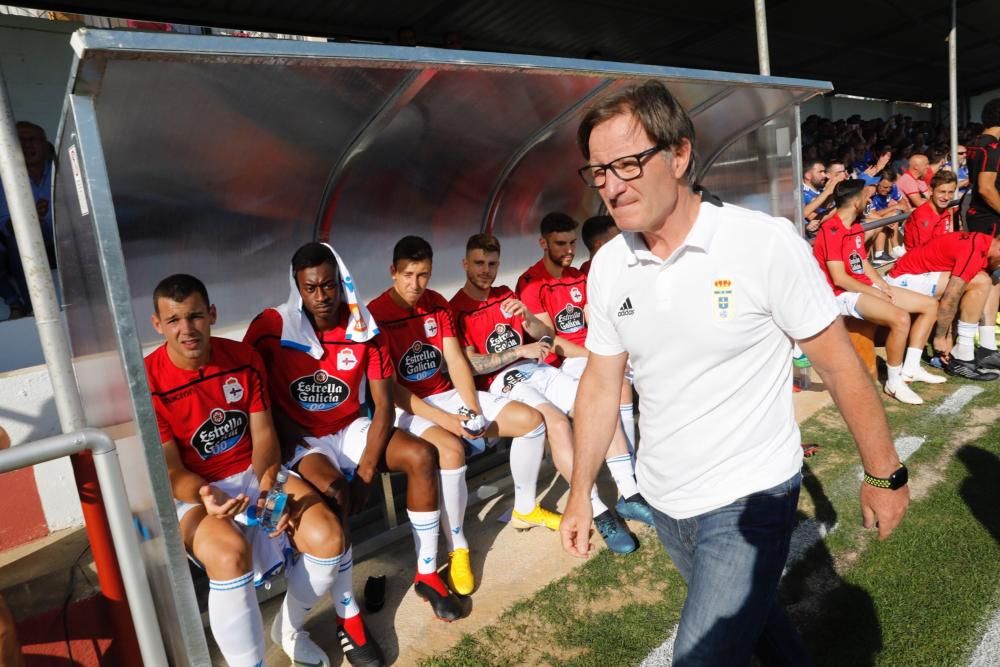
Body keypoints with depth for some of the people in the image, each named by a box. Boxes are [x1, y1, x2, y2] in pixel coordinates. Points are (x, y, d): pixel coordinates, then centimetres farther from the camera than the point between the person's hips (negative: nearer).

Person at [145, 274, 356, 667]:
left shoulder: (244, 358, -4)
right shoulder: (148, 384, -15)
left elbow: (263, 435, -3)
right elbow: (171, 471, -12)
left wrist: (270, 484, -21)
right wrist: (205, 496, -33)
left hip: (254, 473, 4)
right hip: (194, 492, -3)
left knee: (327, 537, -18)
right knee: (229, 554, -37)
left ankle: (289, 629, 13)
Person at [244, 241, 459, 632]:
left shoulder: (364, 328, -7)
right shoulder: (270, 327, -14)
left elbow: (384, 405, -8)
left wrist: (366, 472, -17)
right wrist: (291, 437, -14)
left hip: (352, 429, 4)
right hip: (301, 439, -3)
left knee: (422, 456, -19)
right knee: (333, 491, -34)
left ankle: (426, 572, -2)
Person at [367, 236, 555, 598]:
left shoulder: (438, 304, 3)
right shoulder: (376, 314, -16)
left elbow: (456, 362, 1)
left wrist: (474, 411, -13)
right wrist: (446, 421, -23)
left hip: (448, 395, 7)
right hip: (407, 408, -6)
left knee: (530, 419, -4)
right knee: (451, 449, -38)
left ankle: (525, 509, 16)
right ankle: (458, 548, -16)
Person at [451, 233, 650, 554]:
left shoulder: (506, 295, 17)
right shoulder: (457, 310, -1)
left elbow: (546, 335, 15)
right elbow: (471, 366, -11)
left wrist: (527, 317, -8)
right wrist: (521, 350, -16)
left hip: (536, 369, 7)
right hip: (501, 382, -6)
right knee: (557, 420, -32)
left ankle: (629, 494, -8)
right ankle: (599, 513, -24)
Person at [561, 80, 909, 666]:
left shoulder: (766, 243, -18)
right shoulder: (608, 266, -5)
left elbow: (840, 365, -10)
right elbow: (600, 383, 2)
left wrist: (884, 474, -3)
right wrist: (581, 494, 3)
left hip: (749, 497, -5)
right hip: (664, 500, 5)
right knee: (746, 611, 27)